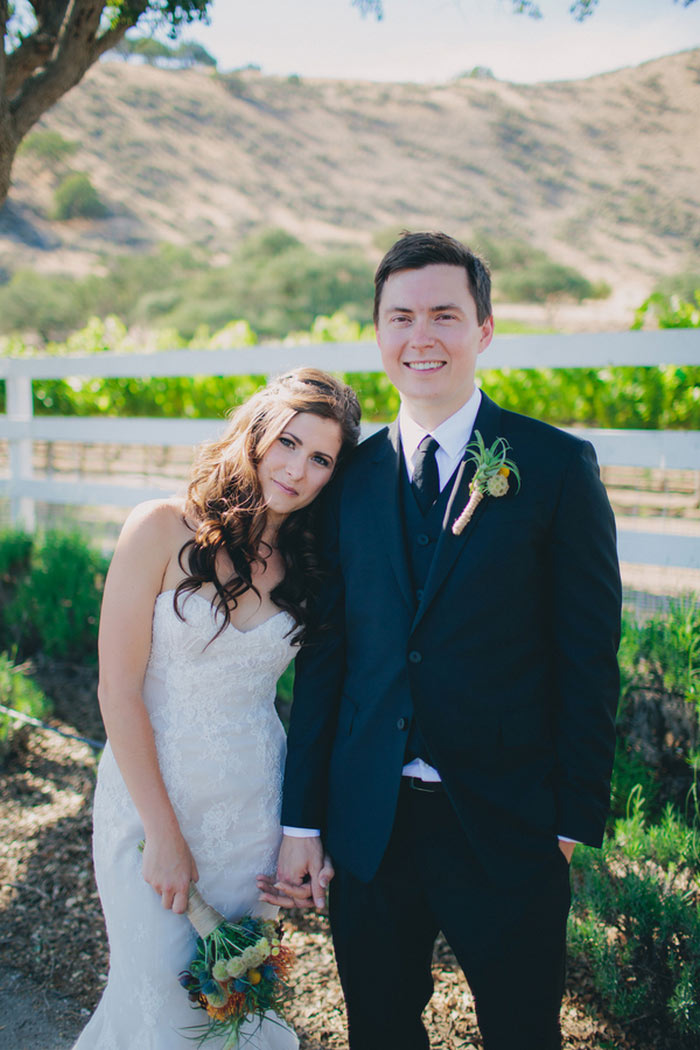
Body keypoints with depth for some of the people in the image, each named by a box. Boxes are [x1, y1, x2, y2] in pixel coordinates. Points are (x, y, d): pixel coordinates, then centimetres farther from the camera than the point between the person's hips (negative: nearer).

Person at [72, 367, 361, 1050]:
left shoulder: (309, 564, 0)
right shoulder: (162, 530, -14)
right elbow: (118, 690, -14)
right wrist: (164, 834, -13)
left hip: (255, 803, 4)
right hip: (149, 787, -3)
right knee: (160, 991, 5)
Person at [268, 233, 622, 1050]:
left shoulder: (556, 467, -6)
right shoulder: (349, 478, 4)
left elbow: (588, 653, -6)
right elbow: (323, 655, 5)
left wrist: (577, 817, -8)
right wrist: (301, 820, 4)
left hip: (505, 826, -3)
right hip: (369, 823, 3)